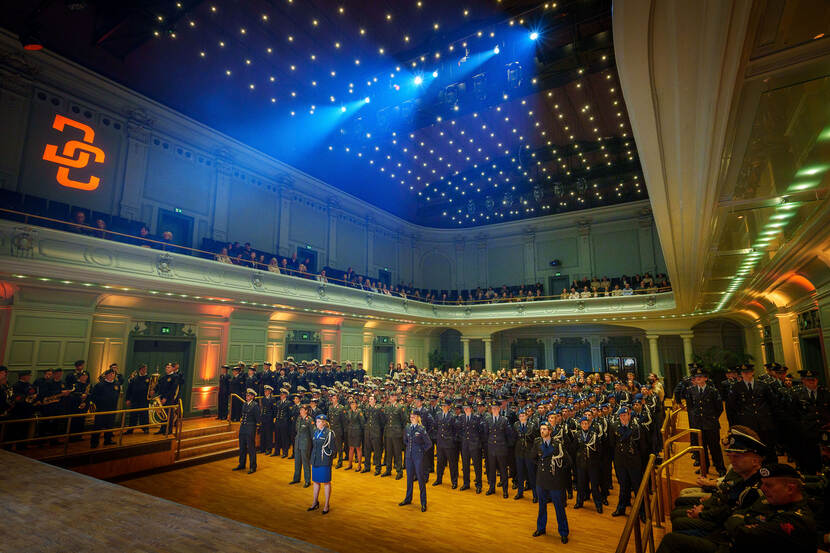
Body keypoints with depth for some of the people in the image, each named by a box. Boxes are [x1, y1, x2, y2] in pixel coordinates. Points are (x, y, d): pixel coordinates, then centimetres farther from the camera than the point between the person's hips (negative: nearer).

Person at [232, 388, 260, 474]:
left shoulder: (255, 405, -11)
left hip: (250, 428, -7)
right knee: (242, 447, 16)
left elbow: (257, 418, -8)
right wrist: (242, 421, 10)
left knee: (251, 448, -1)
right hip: (242, 428, 7)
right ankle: (241, 464, 30)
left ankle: (253, 467, 8)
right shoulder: (244, 404, 11)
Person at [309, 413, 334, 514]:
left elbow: (333, 449, -7)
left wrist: (329, 457, -10)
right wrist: (312, 458, 13)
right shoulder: (316, 432, 9)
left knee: (326, 482, 3)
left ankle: (326, 505, 14)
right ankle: (315, 502, 31)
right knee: (316, 481, 15)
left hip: (325, 461, -6)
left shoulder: (329, 433, -10)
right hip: (315, 460, 6)